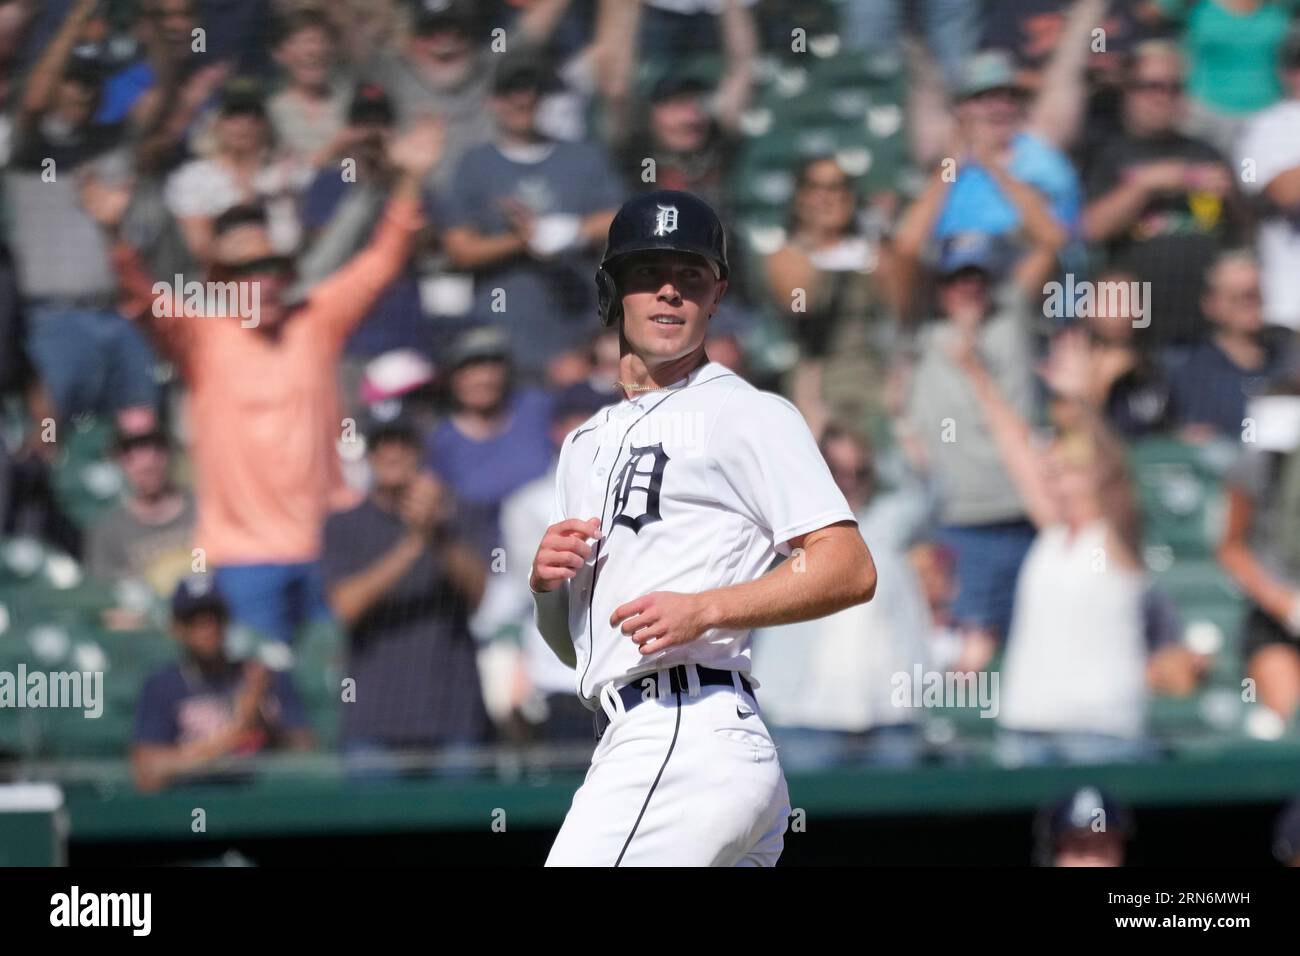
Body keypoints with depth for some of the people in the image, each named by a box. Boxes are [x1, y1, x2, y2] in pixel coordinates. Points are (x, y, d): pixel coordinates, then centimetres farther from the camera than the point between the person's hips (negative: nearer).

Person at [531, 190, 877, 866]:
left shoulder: (747, 415, 2)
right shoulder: (587, 444, 26)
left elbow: (852, 570, -10)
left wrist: (704, 609, -20)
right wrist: (546, 582, 5)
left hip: (689, 741, -8)